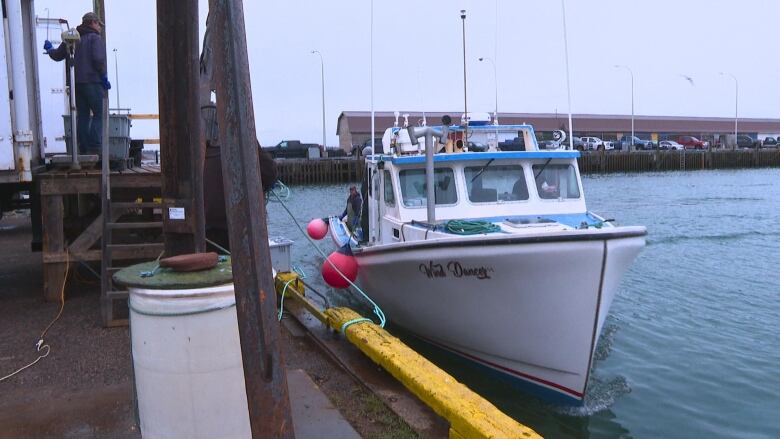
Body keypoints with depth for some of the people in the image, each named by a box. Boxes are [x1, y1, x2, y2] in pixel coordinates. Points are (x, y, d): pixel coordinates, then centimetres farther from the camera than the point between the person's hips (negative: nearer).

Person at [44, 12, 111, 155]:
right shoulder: (95, 38, -2)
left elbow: (57, 56, 21)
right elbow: (98, 59, -17)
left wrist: (49, 49, 43)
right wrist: (104, 78, -7)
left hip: (76, 83, 7)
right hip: (92, 82, -7)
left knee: (82, 116, 10)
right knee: (99, 114, -4)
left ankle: (83, 149, 9)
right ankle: (95, 147, -13)